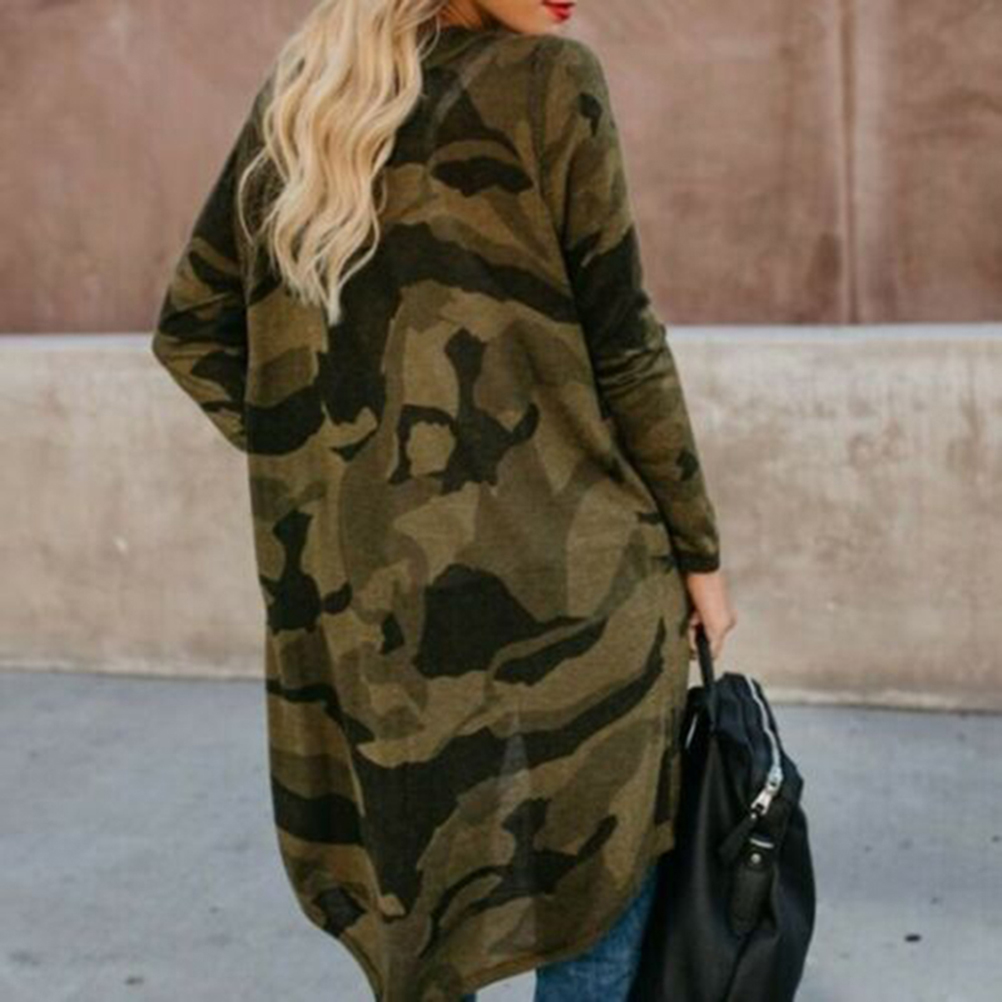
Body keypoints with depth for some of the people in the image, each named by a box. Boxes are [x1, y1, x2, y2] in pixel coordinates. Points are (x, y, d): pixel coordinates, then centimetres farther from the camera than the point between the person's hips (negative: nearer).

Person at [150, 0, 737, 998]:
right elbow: (622, 349, -5)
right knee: (595, 880, 12)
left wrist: (334, 475, 11)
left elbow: (190, 330, 13)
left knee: (413, 912, 19)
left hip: (349, 597, 5)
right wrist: (697, 551, 5)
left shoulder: (294, 94, 9)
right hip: (550, 576, -5)